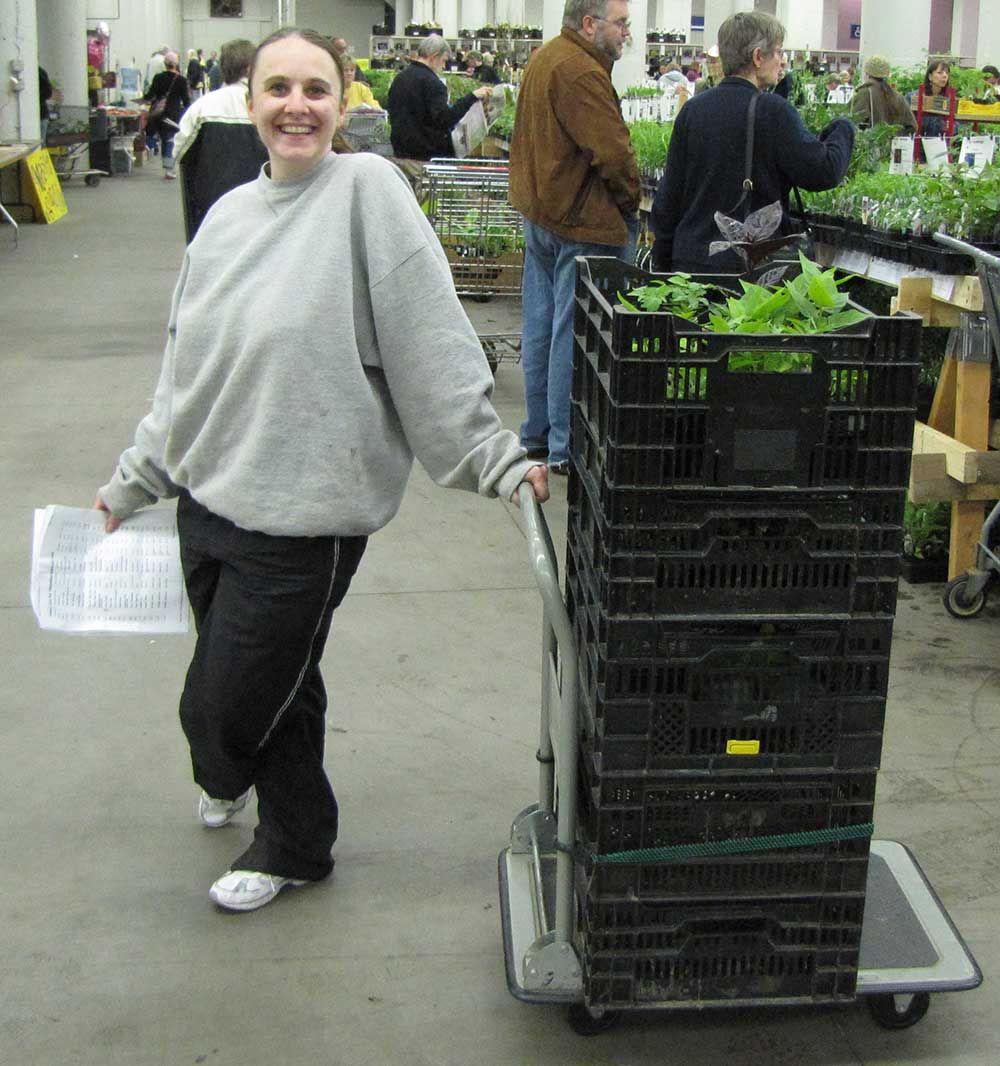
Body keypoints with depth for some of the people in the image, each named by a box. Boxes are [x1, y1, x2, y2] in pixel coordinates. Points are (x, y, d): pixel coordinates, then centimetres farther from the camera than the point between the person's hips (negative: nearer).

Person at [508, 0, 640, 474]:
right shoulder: (580, 72, -20)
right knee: (574, 333, -4)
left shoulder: (544, 58, 13)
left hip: (539, 211, 10)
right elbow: (613, 152, -24)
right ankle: (566, 447, 2)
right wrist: (630, 201, -8)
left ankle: (537, 432, 26)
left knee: (540, 324, 15)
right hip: (581, 221, -10)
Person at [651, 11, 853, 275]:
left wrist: (662, 263, 18)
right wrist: (843, 130, 10)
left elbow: (668, 194, 10)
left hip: (689, 261, 6)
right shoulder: (773, 111, -11)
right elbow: (825, 172, -10)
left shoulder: (692, 109, 7)